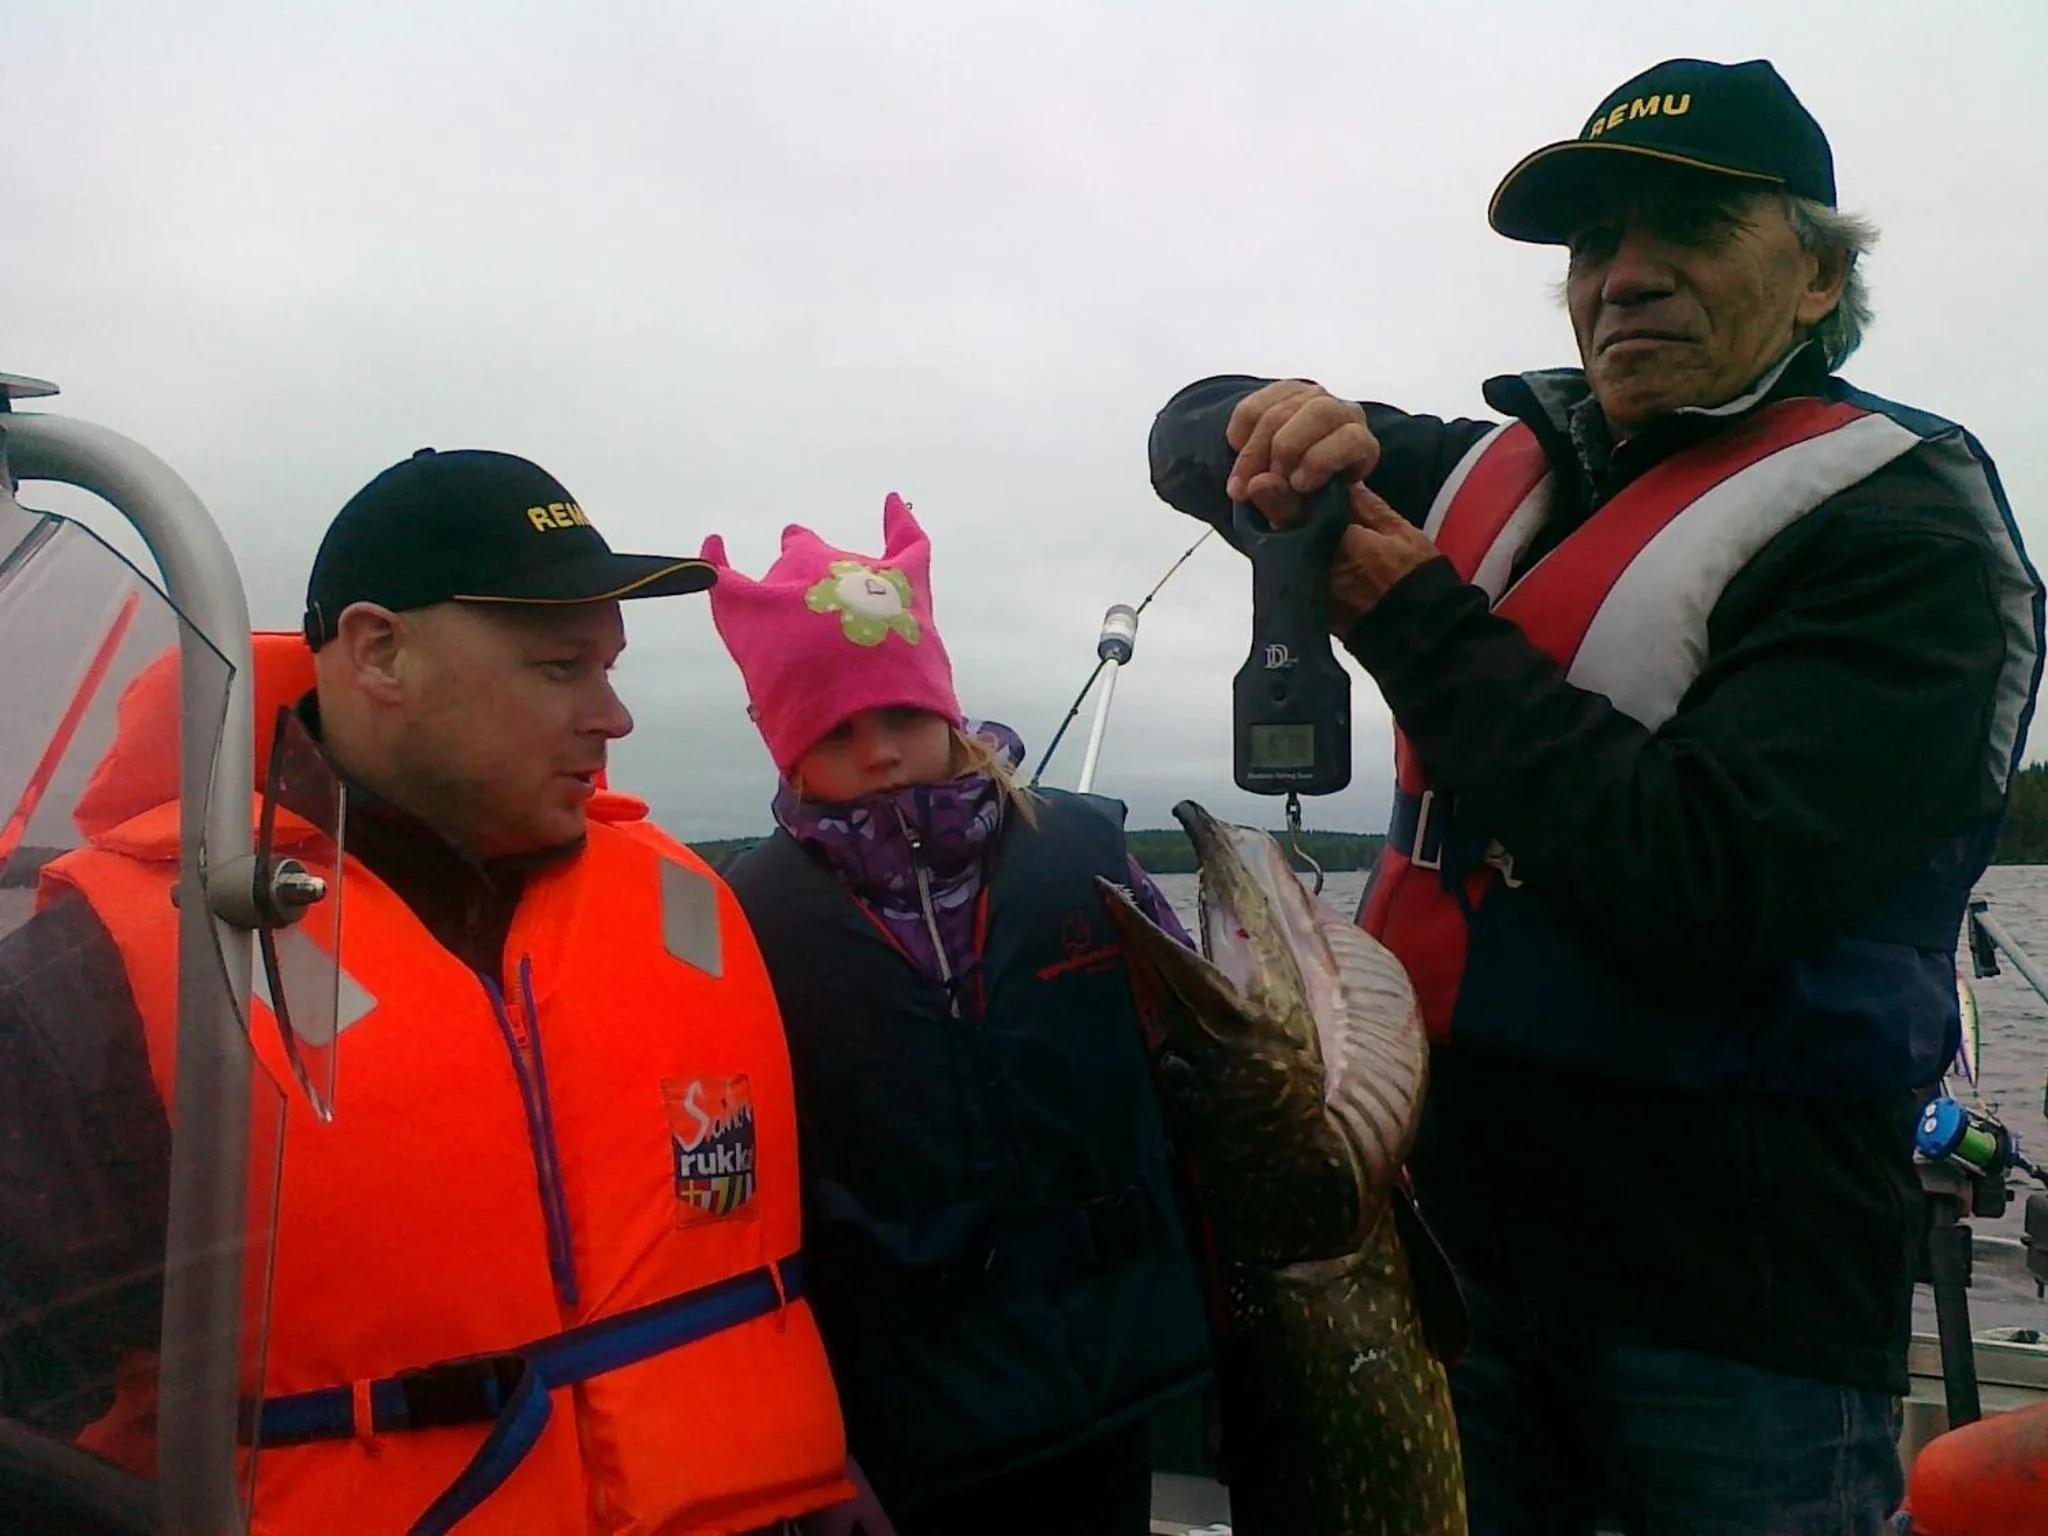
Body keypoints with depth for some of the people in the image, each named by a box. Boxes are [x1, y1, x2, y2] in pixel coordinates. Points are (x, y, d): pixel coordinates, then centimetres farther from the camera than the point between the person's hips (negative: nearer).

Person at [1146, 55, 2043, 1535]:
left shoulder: (1897, 526, -11)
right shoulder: (1505, 470, 6)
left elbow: (1708, 891, -25)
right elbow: (1192, 436, 11)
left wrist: (1419, 622, -18)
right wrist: (1280, 427, -14)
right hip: (1453, 1226, 5)